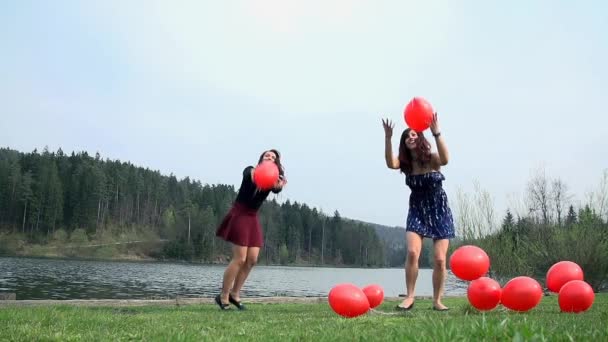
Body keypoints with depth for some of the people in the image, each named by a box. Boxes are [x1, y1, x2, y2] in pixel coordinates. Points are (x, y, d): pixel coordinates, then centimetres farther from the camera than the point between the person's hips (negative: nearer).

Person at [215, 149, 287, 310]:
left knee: (252, 259, 0)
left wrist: (279, 186, -46)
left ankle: (234, 294, 15)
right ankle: (223, 297, 0)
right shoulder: (250, 171, -7)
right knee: (240, 259, -11)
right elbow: (247, 173, -33)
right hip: (239, 215, -6)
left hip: (253, 218, 6)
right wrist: (254, 174, -58)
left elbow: (276, 190, -20)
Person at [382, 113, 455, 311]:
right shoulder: (405, 163, -3)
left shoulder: (432, 159, -11)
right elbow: (390, 164, -26)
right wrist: (388, 138, -38)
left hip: (439, 212, -1)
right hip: (417, 212, 1)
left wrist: (436, 133, -44)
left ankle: (437, 300, 11)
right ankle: (409, 297, -5)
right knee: (412, 253, -18)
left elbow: (445, 160, -36)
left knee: (440, 259, -4)